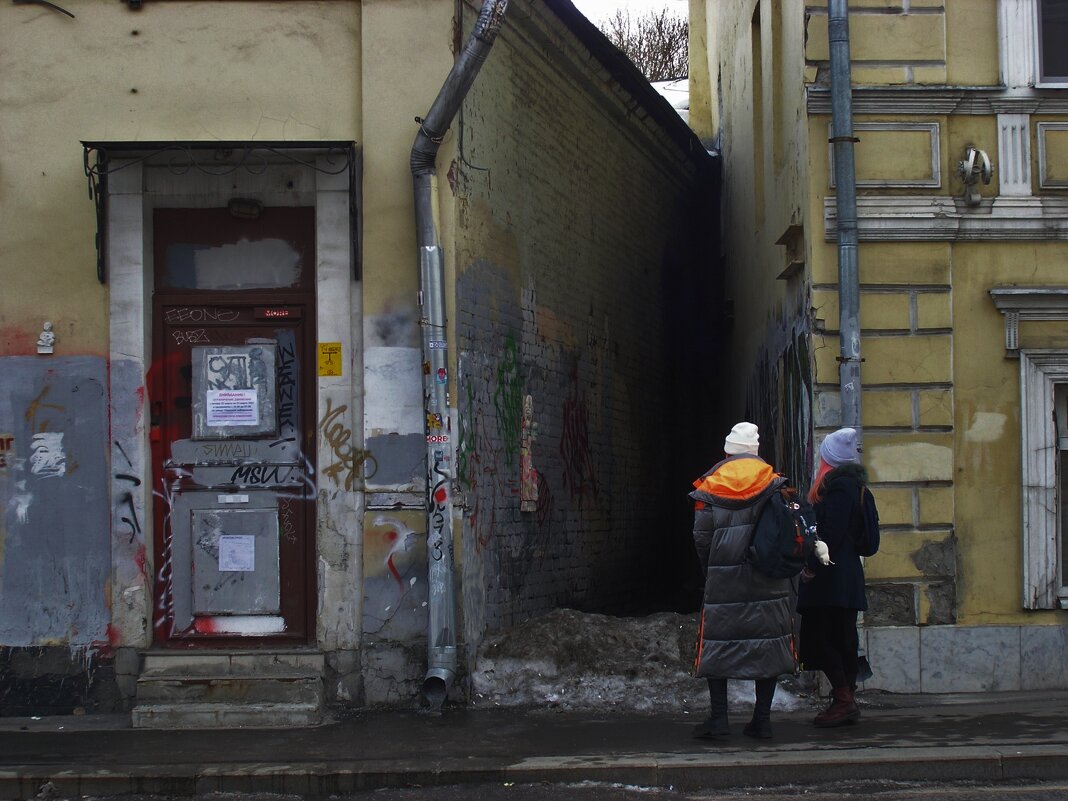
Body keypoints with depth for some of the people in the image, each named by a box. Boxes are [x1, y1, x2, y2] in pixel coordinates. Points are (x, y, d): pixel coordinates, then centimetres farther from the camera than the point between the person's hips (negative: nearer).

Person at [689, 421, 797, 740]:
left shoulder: (710, 487, 1)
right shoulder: (773, 485, 3)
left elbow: (701, 537, -1)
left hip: (723, 580, -1)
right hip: (768, 581, 1)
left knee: (717, 643, 6)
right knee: (767, 644, 6)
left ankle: (718, 717, -1)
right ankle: (762, 719, 7)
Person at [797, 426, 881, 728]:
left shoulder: (837, 486, -13)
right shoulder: (855, 485, 17)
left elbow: (831, 533, -20)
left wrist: (812, 565, -16)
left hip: (830, 578, -10)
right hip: (848, 576, 10)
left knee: (818, 638, -9)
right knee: (842, 639, 11)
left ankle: (843, 699, -10)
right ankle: (847, 700, 14)